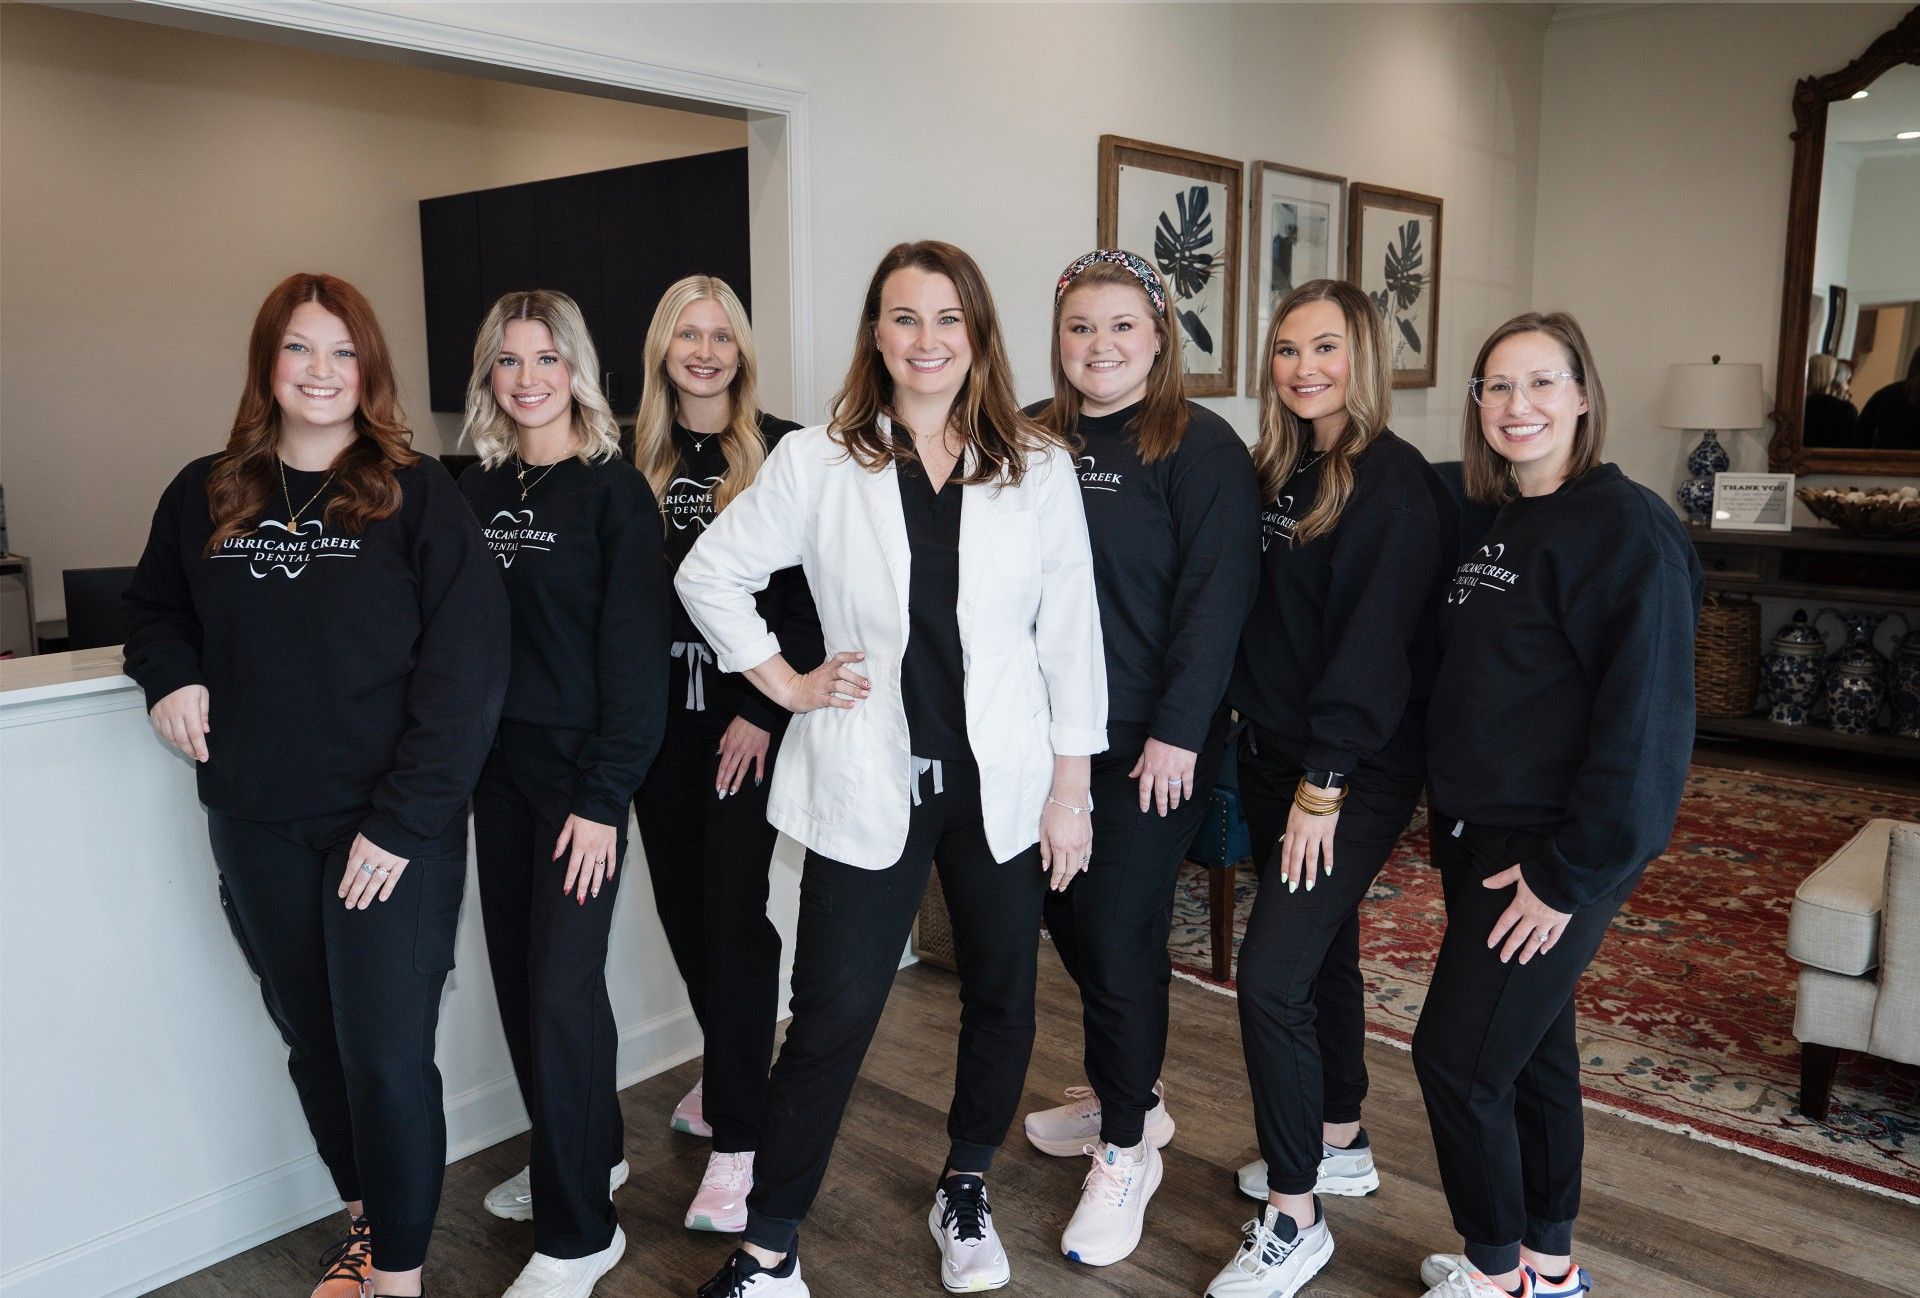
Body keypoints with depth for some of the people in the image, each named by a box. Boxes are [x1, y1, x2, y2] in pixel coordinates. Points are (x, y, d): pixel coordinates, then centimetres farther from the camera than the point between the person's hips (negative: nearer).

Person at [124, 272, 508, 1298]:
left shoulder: (417, 494, -8)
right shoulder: (204, 495, 5)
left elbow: (465, 668, -13)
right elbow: (154, 608, 22)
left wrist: (404, 819, -18)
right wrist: (169, 675, -1)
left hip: (392, 829, -4)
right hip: (255, 829, 5)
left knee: (387, 1056, -2)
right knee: (312, 1042, 17)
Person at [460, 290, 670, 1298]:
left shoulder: (613, 490, -8)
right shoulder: (476, 490, 9)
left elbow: (635, 650, -12)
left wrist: (604, 795, -16)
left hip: (580, 768, -6)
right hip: (498, 763, 6)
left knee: (562, 986, -4)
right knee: (518, 971, 13)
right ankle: (584, 1156, 35)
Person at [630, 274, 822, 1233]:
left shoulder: (783, 453, -3)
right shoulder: (632, 458, 8)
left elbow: (807, 594, -7)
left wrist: (765, 709, -12)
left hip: (751, 709, -4)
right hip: (659, 711, 4)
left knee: (733, 907, -7)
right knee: (682, 902, 11)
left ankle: (737, 1137, 3)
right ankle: (731, 1078, 33)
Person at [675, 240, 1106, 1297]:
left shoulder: (1038, 468, 0)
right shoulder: (815, 464, -2)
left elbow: (1071, 635, 1)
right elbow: (708, 575, 7)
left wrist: (1071, 787, -1)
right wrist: (786, 684, 1)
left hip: (1002, 782, 2)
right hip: (867, 786, -1)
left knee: (1001, 996, 14)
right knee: (831, 1019, 2)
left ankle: (966, 1190, 39)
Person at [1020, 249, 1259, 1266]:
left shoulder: (1200, 447, -8)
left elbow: (1215, 598, -13)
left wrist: (1178, 731, -18)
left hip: (1150, 743, -6)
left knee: (1122, 939, 2)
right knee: (1068, 917, 16)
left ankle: (1126, 1150, 23)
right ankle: (1125, 1094, 40)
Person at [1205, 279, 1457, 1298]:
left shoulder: (1395, 484, -14)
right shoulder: (1281, 471, 11)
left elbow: (1375, 642, -19)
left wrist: (1324, 785, -19)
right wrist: (1264, 744, 8)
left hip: (1355, 773, -8)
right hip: (1275, 758, 8)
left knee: (1270, 976, -10)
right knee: (1323, 950, 20)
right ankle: (1340, 1145, 38)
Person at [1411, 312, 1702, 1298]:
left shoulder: (1624, 526, -15)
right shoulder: (1496, 527, 11)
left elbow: (1644, 717, -20)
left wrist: (1570, 872, -20)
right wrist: (1452, 824, 12)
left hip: (1558, 850, -8)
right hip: (1480, 836, 8)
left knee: (1457, 1053, -4)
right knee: (1531, 1044, 18)